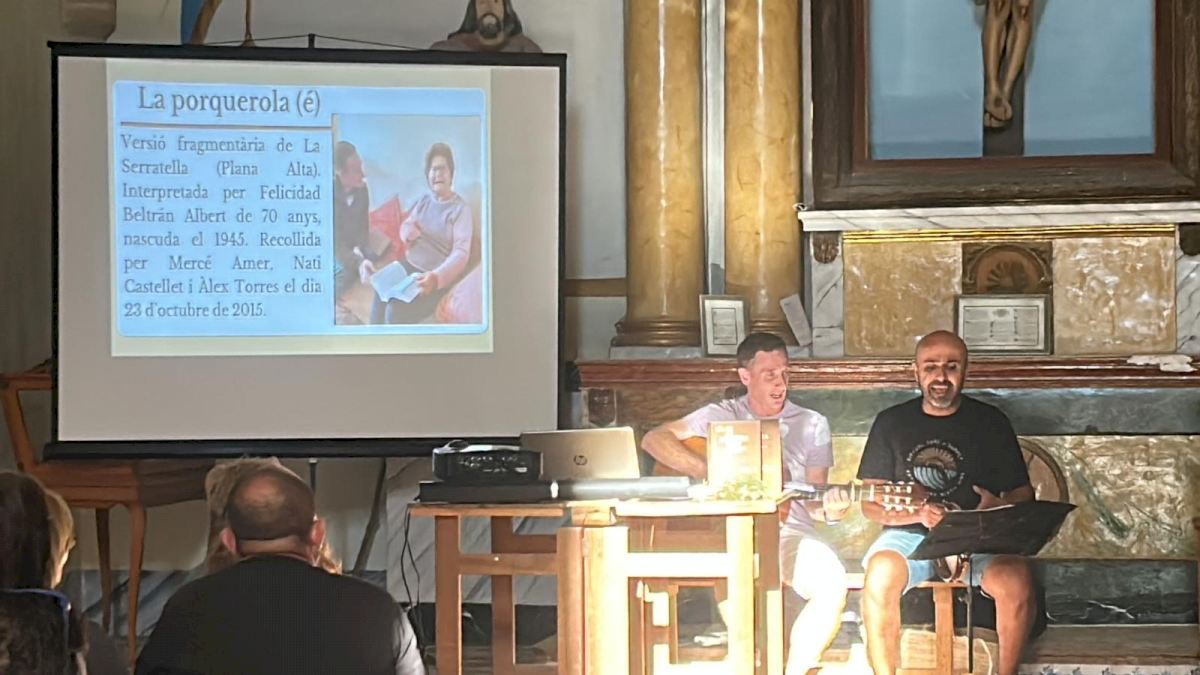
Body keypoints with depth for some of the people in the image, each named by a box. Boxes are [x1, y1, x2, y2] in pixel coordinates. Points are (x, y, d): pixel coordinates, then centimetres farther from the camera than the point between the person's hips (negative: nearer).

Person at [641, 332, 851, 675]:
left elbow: (813, 500, 12)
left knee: (831, 582, -31)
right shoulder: (722, 415, 11)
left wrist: (830, 509, -13)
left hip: (788, 529, 1)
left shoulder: (811, 424, 13)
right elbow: (654, 439, 2)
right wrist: (709, 473, -12)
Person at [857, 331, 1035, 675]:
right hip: (909, 535, 0)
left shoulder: (991, 422, 9)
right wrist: (919, 513, -15)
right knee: (882, 572, -36)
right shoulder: (891, 422, 9)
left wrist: (1001, 509, -18)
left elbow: (1022, 495, 7)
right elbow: (871, 502, 5)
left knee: (1016, 578, -33)